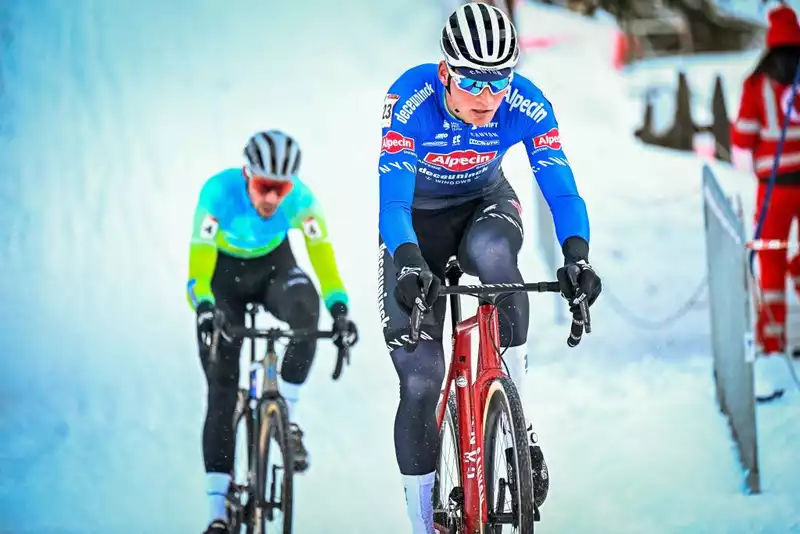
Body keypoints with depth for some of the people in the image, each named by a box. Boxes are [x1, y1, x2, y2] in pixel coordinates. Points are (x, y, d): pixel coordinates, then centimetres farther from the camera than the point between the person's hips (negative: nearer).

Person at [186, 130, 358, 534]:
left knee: (303, 307, -36)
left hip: (274, 267, 1)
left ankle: (288, 415, -15)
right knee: (221, 390, -9)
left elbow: (322, 254, -31)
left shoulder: (300, 198, -27)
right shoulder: (219, 191, -33)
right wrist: (204, 308, -54)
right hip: (225, 273, -1)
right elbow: (200, 258, -38)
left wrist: (339, 309, -45)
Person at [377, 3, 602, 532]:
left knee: (491, 250, -38)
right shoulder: (410, 100, -32)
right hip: (416, 219, -1)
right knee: (420, 379, -9)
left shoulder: (527, 105, -26)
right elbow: (392, 200, -38)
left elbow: (562, 190, -29)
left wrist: (577, 256, -48)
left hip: (485, 206, 1)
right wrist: (410, 265, -56)